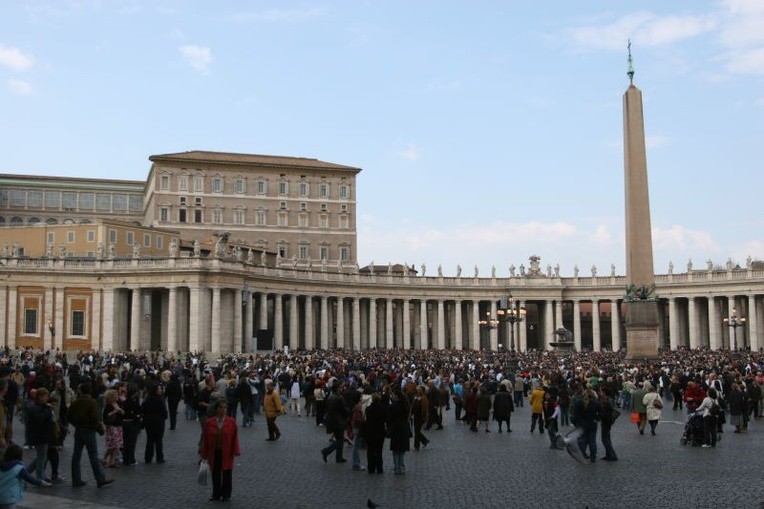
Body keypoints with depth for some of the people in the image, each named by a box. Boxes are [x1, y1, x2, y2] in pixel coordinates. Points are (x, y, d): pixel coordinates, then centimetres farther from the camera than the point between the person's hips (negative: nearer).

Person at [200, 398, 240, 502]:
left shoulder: (231, 422, -6)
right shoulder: (208, 422, -4)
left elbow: (235, 437, -6)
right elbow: (205, 439, 0)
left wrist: (235, 451, -11)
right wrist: (204, 454, 0)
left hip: (226, 453, -1)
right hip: (214, 453, 1)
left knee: (227, 474, 7)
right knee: (215, 474, 10)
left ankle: (226, 495, 22)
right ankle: (216, 494, 26)